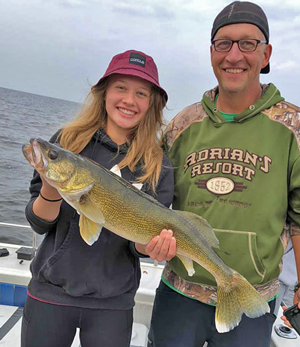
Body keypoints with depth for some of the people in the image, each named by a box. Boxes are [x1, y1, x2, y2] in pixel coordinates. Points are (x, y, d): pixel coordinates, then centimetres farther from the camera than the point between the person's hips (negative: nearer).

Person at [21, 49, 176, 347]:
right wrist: (51, 191, -25)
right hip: (50, 293, 1)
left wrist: (150, 246, -27)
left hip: (113, 304, 0)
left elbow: (137, 240, -4)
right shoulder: (66, 141, -6)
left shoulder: (158, 166, -7)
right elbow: (39, 224, -5)